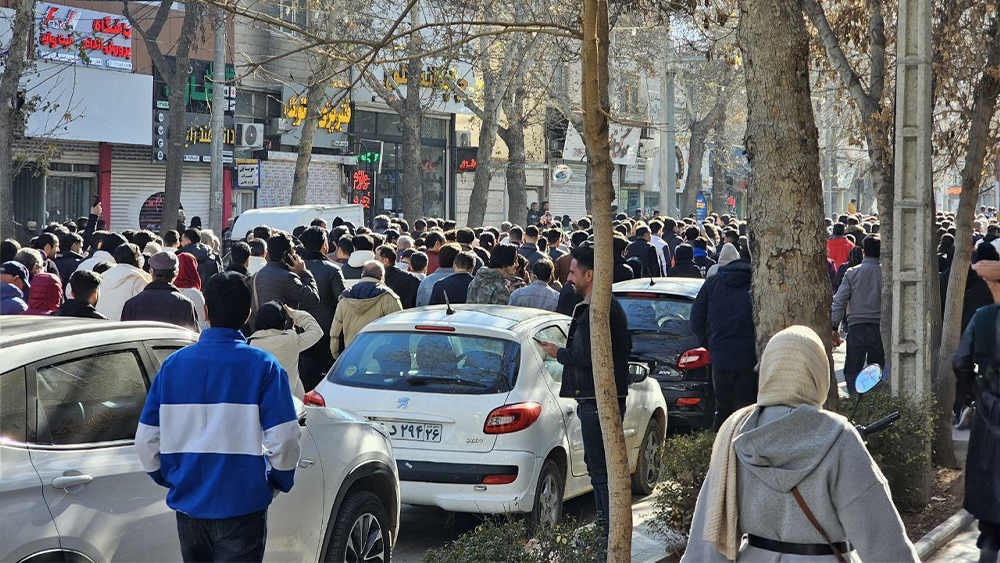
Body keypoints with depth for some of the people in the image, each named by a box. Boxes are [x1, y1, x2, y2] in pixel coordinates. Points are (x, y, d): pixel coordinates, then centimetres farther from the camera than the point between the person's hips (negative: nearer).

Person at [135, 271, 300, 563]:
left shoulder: (173, 364, 2)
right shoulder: (263, 366, -8)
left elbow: (146, 440, 2)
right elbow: (283, 440, -13)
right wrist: (277, 484, 4)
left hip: (187, 504, 4)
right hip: (242, 505, -4)